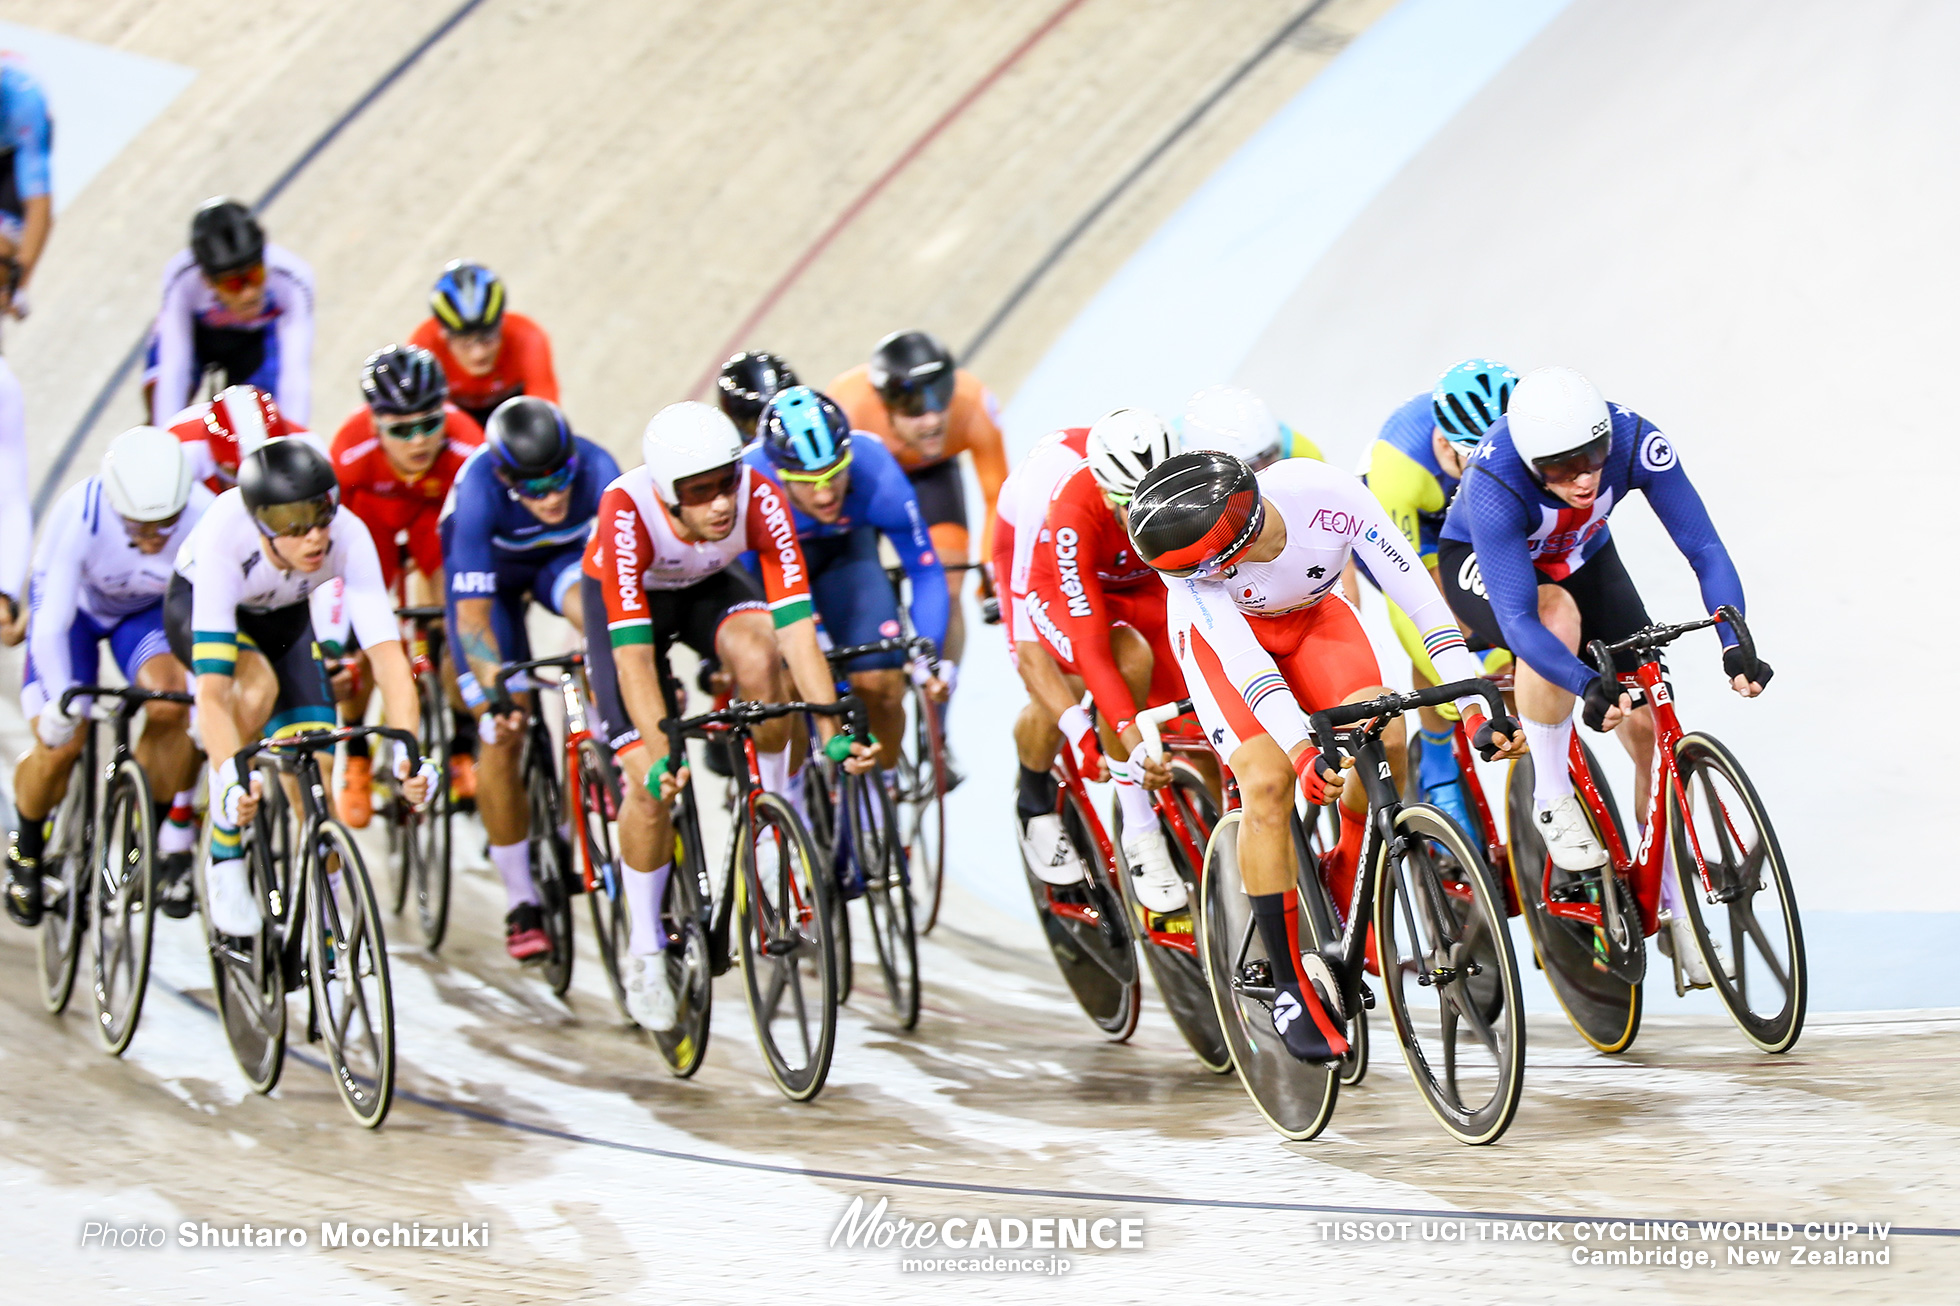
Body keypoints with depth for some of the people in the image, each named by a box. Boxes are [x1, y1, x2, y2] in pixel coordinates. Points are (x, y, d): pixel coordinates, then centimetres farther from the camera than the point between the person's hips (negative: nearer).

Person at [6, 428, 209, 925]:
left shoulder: (202, 517, -34)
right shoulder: (78, 516, -38)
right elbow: (50, 627, -36)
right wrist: (62, 700, -48)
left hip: (149, 610, 1)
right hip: (76, 608, -1)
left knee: (170, 708, -27)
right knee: (59, 745, -14)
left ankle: (169, 844, -5)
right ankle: (27, 852, 17)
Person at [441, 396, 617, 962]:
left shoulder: (596, 471, -34)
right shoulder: (479, 491, -37)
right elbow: (473, 613, -34)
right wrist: (495, 693, -45)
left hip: (564, 558, 1)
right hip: (489, 571, -1)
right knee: (501, 731, -9)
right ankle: (520, 903, 3)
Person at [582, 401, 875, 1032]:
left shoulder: (761, 500, -34)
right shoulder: (627, 514, -39)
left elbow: (796, 626, -35)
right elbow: (633, 655, -42)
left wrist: (833, 730, -43)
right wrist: (660, 755, -51)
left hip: (710, 586, 2)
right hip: (625, 601, -2)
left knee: (758, 657, -33)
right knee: (653, 783, -14)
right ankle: (645, 949, 6)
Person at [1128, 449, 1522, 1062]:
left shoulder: (1332, 497, -36)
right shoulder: (1188, 560, -35)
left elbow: (1425, 602, -34)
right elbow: (1243, 661, -41)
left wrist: (1478, 712, -40)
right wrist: (1305, 754, -53)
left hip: (1312, 616, 2)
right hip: (1225, 635, -1)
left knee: (1383, 739, -24)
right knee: (1269, 784, -21)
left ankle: (1348, 902, 1)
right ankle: (1291, 985, -7)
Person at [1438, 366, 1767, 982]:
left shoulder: (1635, 442, -32)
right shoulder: (1494, 483, -40)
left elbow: (1704, 547, -30)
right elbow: (1519, 618, -43)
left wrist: (1734, 644, -44)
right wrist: (1591, 687, -57)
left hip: (1581, 558, 4)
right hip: (1480, 564, -4)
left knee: (1650, 725, -9)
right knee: (1558, 616, -39)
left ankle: (1674, 907, 8)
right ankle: (1551, 798, -19)